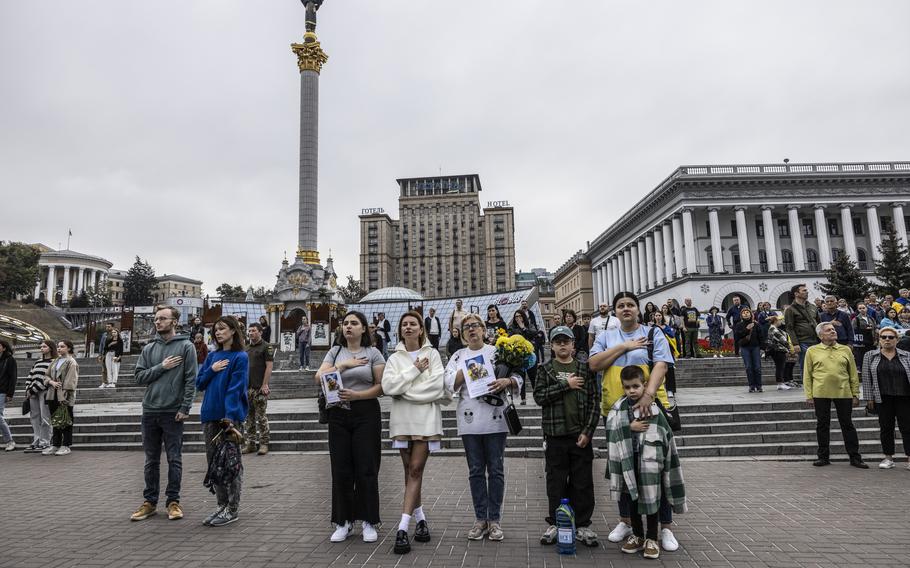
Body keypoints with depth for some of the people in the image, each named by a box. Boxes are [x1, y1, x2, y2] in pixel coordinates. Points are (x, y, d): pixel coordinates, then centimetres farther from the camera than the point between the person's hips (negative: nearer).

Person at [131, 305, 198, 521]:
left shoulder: (186, 346, -4)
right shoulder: (149, 349, 9)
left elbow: (191, 380, -8)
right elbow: (139, 377, 3)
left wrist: (185, 408, -14)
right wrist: (161, 367, -11)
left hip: (173, 412, -4)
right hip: (150, 411, 4)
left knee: (174, 459, 4)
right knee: (151, 460, 13)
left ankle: (173, 501, 15)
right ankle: (150, 501, 23)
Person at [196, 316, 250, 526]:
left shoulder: (240, 357, -6)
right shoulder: (212, 356, 12)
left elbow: (236, 388, -15)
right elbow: (199, 384, 12)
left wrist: (230, 417, -23)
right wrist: (212, 370, -6)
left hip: (230, 416, -6)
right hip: (210, 416, 6)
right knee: (213, 461, 11)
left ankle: (233, 509, 11)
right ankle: (222, 505, 24)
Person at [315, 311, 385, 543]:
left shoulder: (373, 353, 2)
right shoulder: (335, 352, 10)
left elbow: (382, 386, -5)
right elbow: (319, 377, -4)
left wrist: (356, 395, -17)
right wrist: (343, 365, -13)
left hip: (366, 413, -2)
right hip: (338, 414, 3)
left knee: (366, 469, 0)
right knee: (341, 469, 6)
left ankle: (368, 521, 14)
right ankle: (343, 521, 19)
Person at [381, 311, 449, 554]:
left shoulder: (432, 354, 4)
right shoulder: (394, 358, 10)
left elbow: (437, 385, -10)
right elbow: (387, 386, -7)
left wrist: (405, 391, -8)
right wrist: (415, 370, -9)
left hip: (426, 419, -2)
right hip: (402, 420, 3)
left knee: (416, 470, -8)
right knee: (410, 472, 9)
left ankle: (403, 528, -9)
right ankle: (420, 518, 25)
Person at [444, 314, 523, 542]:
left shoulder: (497, 352, 4)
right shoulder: (458, 356, 11)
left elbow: (519, 379, 0)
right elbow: (450, 383, -1)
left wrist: (507, 381, -21)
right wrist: (467, 368, -12)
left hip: (495, 419, -1)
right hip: (469, 420, 2)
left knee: (496, 470, 3)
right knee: (476, 471, 8)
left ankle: (495, 520, 15)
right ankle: (480, 519, 19)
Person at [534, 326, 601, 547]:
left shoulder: (585, 368, 5)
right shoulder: (546, 369, 5)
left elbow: (594, 401, 1)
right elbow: (538, 396, -8)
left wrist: (588, 431, -7)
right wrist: (566, 384, -13)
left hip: (580, 435, 0)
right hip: (555, 435, 0)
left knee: (582, 483, 6)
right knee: (556, 482, 7)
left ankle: (582, 525, 19)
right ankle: (555, 524, 19)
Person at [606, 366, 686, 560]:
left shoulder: (654, 408, -7)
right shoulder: (618, 408, -1)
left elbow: (666, 435, -4)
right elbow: (612, 432, -5)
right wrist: (630, 427, -16)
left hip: (650, 461, -2)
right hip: (628, 460, 3)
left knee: (651, 497, 5)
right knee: (631, 497, 13)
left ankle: (651, 538, 21)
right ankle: (637, 535, 29)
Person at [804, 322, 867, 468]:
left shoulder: (845, 350, 8)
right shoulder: (812, 351, 3)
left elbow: (853, 374, 10)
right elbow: (807, 375, 2)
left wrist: (855, 394, 5)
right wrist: (809, 395, -3)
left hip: (843, 393, 1)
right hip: (821, 394, -1)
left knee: (847, 425, 7)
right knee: (822, 425, 7)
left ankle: (855, 457, 16)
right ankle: (823, 457, 17)